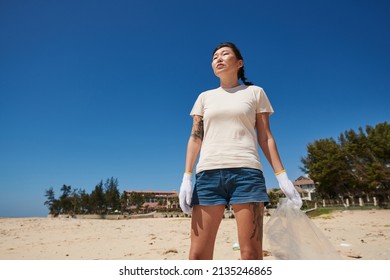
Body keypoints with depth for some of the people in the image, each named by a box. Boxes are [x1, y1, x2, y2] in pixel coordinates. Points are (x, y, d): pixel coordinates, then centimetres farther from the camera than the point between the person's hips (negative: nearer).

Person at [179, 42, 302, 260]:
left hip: (246, 172, -1)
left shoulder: (255, 93, 16)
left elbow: (266, 138, 12)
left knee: (251, 253, -6)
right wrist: (187, 177, 1)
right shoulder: (205, 97, 20)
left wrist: (282, 176, 1)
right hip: (209, 173, 2)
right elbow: (195, 138, 13)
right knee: (198, 253, -4)